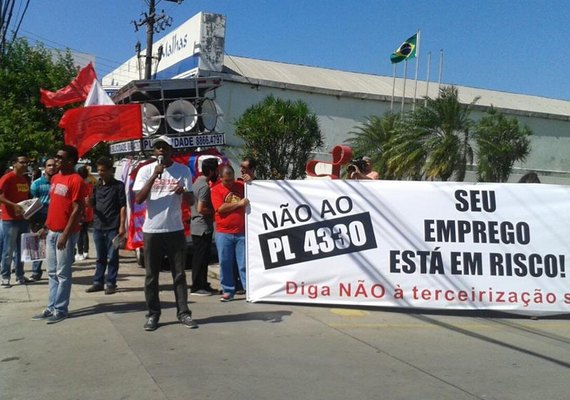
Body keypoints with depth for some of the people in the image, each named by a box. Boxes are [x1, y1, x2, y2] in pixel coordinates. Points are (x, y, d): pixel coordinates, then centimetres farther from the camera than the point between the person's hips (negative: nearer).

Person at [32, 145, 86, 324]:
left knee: (63, 273, -1)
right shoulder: (55, 178, 13)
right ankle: (51, 308, 20)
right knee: (52, 272, 12)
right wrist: (46, 227, 18)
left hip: (66, 233, -8)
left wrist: (65, 234, -19)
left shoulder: (76, 180, -13)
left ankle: (61, 310, 7)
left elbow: (77, 210, -16)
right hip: (52, 232, 8)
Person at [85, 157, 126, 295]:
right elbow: (91, 204, 14)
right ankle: (98, 282, 20)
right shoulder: (97, 186, 11)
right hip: (98, 226, 5)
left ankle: (111, 283, 9)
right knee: (100, 257, 13)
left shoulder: (118, 185, -2)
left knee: (112, 257, 2)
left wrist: (122, 226, -11)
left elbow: (123, 206, -5)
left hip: (113, 227, -5)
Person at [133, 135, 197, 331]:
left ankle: (183, 312, 13)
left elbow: (191, 201, -1)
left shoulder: (183, 170, 2)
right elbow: (138, 199, -12)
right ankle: (153, 314, 14)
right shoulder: (146, 170, 0)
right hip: (152, 230, 0)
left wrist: (184, 191, -24)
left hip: (175, 230, 1)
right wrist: (155, 175, -19)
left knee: (179, 274, 5)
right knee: (151, 275, 5)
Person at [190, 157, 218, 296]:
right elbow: (201, 209, -24)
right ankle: (197, 287, 2)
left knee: (200, 257, 15)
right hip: (203, 227, -10)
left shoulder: (198, 181, 13)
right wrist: (214, 211, -11)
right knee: (201, 258, -3)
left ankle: (202, 285, 24)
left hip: (197, 226, 10)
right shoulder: (205, 186, -18)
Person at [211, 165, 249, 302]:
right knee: (225, 263, 4)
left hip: (241, 232, 1)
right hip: (223, 233, -1)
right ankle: (228, 291, 14)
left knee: (244, 263, 2)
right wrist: (239, 203, -11)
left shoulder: (241, 185, 10)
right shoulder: (216, 190, 1)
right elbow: (220, 208, -12)